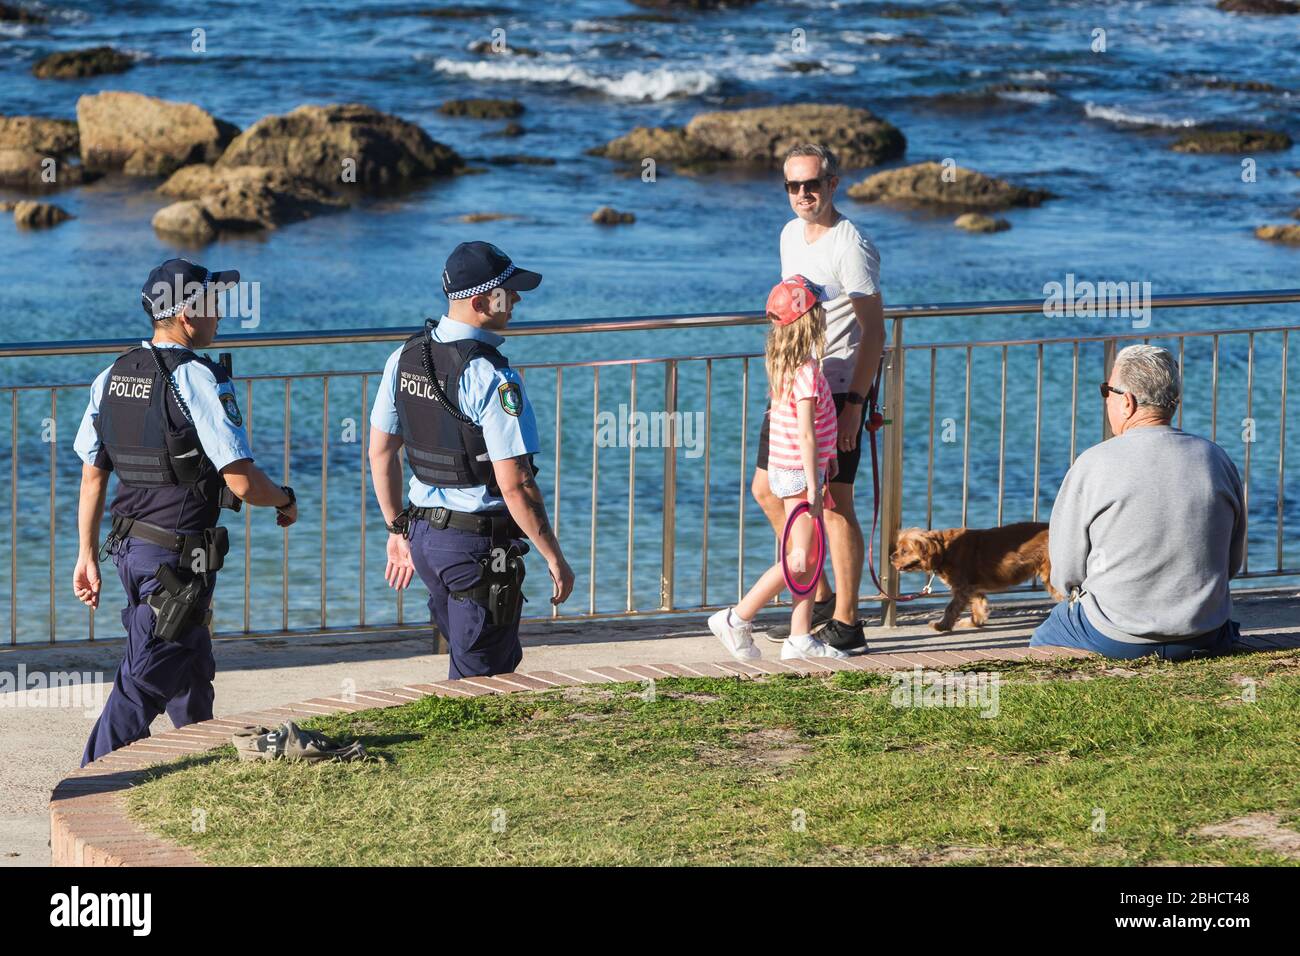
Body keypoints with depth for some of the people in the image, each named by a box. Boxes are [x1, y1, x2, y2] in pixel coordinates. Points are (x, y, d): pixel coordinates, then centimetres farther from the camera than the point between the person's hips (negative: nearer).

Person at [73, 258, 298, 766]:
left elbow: (92, 476, 10)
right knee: (142, 686, -6)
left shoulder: (112, 377, 6)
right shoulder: (199, 381, -17)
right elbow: (242, 482, -20)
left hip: (130, 547, 8)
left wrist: (88, 554, 17)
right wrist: (285, 500, 1)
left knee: (193, 673, 24)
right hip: (178, 557, -8)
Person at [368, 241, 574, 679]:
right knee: (479, 679, 4)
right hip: (481, 544, -8)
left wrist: (398, 530, 21)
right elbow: (514, 485, -22)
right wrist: (555, 558, -12)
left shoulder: (404, 358, 3)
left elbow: (381, 453, 11)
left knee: (503, 660, 22)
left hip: (424, 533, 8)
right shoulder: (493, 378, -21)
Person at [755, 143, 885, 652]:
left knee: (834, 504, -8)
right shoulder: (791, 234, 11)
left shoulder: (851, 247, -15)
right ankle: (820, 600, 24)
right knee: (767, 490, 12)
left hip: (836, 392, -9)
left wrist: (855, 403, -23)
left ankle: (846, 623, 0)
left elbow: (874, 330, -17)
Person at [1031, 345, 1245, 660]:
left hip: (1116, 640, -3)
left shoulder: (1092, 465, -12)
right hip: (1206, 639, 4)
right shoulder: (1217, 460, 0)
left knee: (1042, 642, 25)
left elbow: (1066, 573, -5)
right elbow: (1233, 560, 10)